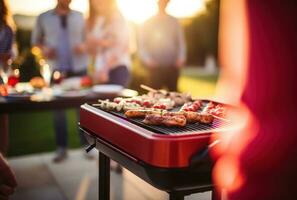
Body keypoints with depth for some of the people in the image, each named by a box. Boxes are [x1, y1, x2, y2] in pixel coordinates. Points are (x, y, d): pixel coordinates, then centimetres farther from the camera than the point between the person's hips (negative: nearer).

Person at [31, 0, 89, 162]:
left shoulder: (79, 17, 7)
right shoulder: (43, 18, 5)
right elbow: (35, 41, 12)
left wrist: (83, 47, -11)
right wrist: (44, 50, -8)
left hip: (79, 69, 0)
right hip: (57, 69, 0)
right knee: (58, 108, 4)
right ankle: (61, 148, 14)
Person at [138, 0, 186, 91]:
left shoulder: (174, 22, 9)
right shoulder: (147, 23, 6)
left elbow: (181, 41, 10)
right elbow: (141, 44, 5)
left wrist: (181, 58, -2)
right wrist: (147, 59, -9)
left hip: (172, 67, 2)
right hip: (155, 67, -1)